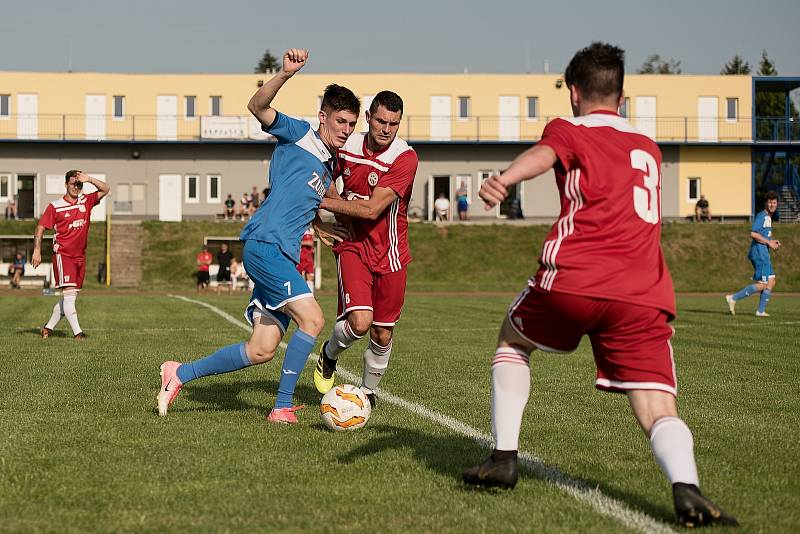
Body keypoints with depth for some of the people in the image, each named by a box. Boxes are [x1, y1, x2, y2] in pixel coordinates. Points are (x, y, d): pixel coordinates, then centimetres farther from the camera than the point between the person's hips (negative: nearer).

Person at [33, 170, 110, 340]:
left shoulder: (86, 202, 8)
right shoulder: (55, 206, -4)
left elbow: (105, 189, 4)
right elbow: (40, 227, -1)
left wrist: (89, 179, -12)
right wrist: (37, 251, -9)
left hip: (80, 256, 6)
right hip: (63, 254, -6)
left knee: (70, 296, 9)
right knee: (69, 292, -15)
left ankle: (49, 327, 22)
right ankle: (77, 332, -19)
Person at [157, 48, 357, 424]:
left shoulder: (330, 165, 22)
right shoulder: (299, 134, -1)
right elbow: (257, 106, -17)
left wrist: (321, 227, 24)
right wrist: (286, 74, -31)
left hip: (285, 255, 9)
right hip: (265, 244, -9)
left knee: (261, 351, 5)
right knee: (312, 319, -19)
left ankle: (180, 374, 18)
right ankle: (283, 407, -10)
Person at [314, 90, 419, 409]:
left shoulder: (405, 158, -17)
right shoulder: (346, 147, -4)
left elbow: (372, 209, -22)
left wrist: (322, 202, -16)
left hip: (389, 254, -1)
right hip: (353, 247, 1)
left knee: (382, 335, 6)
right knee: (359, 321, -21)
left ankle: (368, 390, 33)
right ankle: (329, 354, 11)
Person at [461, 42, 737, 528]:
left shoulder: (570, 132, 13)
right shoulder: (649, 148, 28)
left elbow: (543, 154, -13)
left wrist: (504, 180, -33)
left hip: (572, 279, -2)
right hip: (643, 296, 3)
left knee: (513, 342, 28)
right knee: (660, 413, -3)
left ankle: (504, 458, 19)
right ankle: (687, 487, -35)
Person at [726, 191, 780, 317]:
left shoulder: (768, 217, 20)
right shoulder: (761, 216, -11)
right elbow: (753, 234, -22)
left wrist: (772, 242, 12)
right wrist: (769, 242, -17)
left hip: (763, 254, 10)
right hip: (759, 252, -10)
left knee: (771, 282, 7)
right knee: (762, 285, -11)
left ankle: (761, 311, 9)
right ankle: (733, 298, -8)